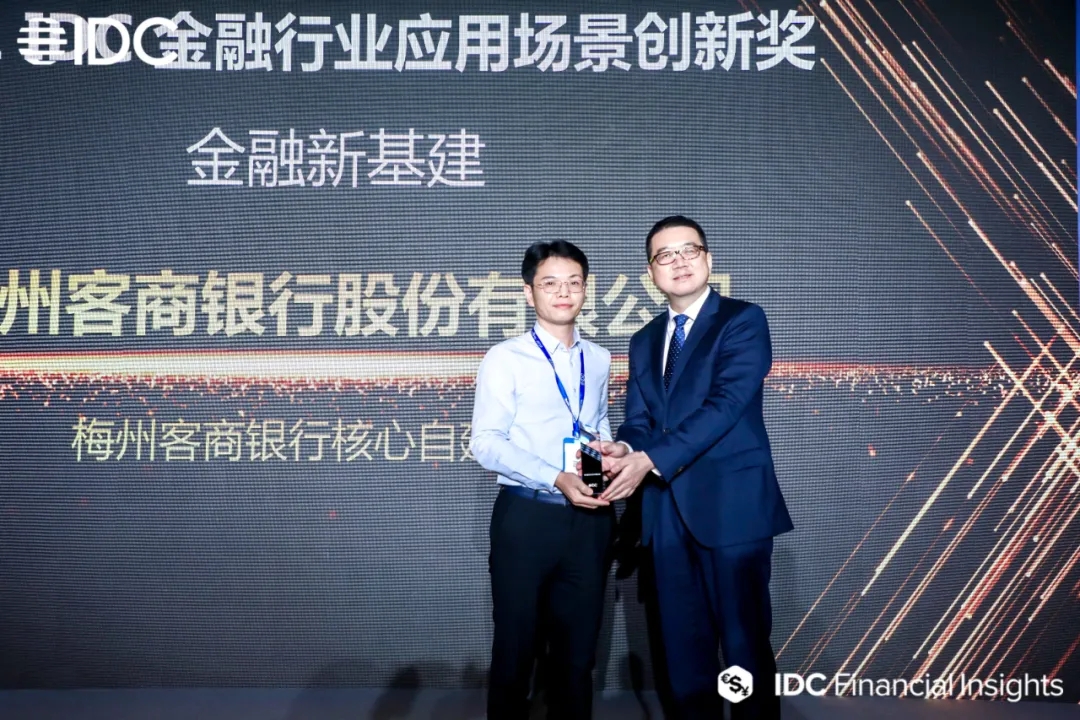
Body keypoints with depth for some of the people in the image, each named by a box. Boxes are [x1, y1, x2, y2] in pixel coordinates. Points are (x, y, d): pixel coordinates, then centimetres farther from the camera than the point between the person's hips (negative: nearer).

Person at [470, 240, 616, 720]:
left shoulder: (598, 359, 11)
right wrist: (556, 479, -25)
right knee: (515, 645, 8)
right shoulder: (505, 359, -6)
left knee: (578, 648, 15)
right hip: (526, 516, -4)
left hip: (589, 518, 5)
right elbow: (486, 443, -14)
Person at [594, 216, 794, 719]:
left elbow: (726, 404, -15)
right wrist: (624, 449, -14)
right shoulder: (644, 341, 18)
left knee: (745, 643, 1)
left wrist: (650, 460, -21)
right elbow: (639, 419, 11)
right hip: (668, 510, 6)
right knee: (683, 646, 11)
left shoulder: (743, 320, -2)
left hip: (730, 504, -5)